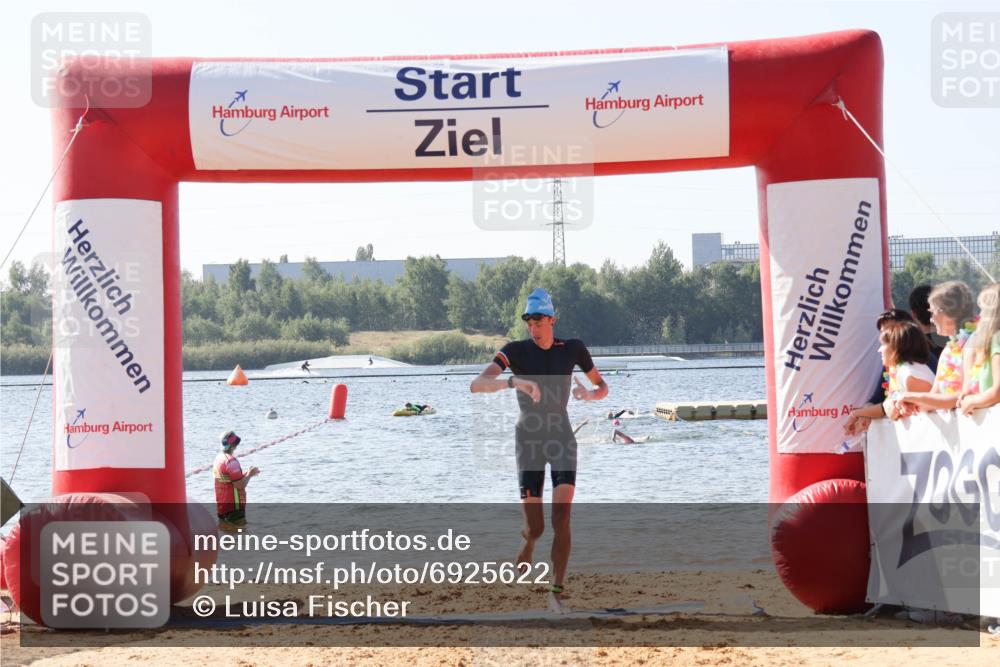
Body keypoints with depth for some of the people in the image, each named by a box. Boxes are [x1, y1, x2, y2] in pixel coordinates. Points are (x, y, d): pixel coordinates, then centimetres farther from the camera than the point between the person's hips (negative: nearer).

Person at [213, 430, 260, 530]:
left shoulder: (218, 459, 9)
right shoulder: (231, 461, -21)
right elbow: (240, 485, -22)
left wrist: (246, 474, 12)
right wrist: (249, 474, -6)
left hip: (221, 505, 9)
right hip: (233, 506, -9)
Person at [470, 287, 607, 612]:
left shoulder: (573, 349, -1)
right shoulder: (515, 351, -9)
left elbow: (602, 386, 12)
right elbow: (476, 385, -22)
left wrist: (591, 394, -14)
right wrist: (515, 382, -39)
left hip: (562, 439, 1)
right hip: (528, 441, -1)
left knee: (562, 515, -19)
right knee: (535, 528, 0)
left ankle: (557, 592, -13)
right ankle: (525, 542, 40)